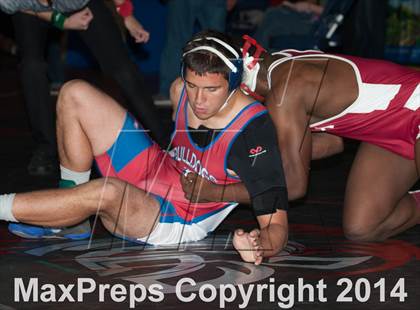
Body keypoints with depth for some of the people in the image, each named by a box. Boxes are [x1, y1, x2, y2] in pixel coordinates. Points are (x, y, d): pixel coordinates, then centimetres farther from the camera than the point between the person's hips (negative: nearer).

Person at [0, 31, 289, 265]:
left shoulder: (254, 130, -29)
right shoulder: (181, 90, -10)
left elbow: (277, 227, -31)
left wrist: (258, 246, -52)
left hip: (175, 222, -7)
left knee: (107, 192, -40)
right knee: (75, 94, -1)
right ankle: (68, 218, 3)